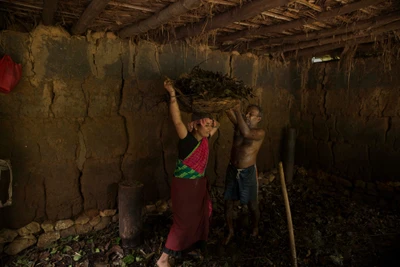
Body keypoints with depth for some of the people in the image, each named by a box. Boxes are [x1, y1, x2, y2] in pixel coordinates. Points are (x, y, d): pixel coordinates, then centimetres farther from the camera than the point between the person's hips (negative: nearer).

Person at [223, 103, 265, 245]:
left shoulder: (260, 133, -15)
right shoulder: (239, 125, -1)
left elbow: (246, 133, -35)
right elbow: (228, 111, -10)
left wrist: (237, 111, -33)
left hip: (248, 172, -4)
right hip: (232, 170, 4)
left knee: (252, 205, 12)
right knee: (228, 204, 11)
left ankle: (255, 228, 40)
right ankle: (231, 231, 33)